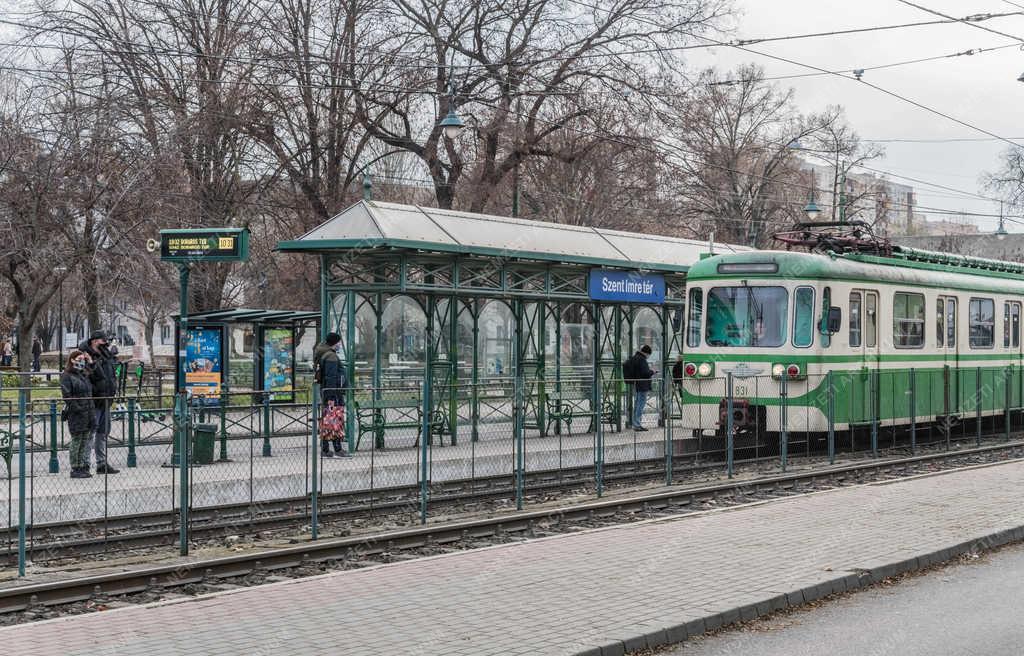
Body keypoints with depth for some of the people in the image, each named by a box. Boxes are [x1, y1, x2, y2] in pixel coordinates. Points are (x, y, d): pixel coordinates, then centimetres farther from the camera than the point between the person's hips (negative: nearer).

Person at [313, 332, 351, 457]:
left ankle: (325, 449, 13)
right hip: (333, 392, -10)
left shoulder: (321, 354, 17)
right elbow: (330, 378, -21)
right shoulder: (331, 356, -15)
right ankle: (338, 449, -7)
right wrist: (331, 398, -23)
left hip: (325, 391, 10)